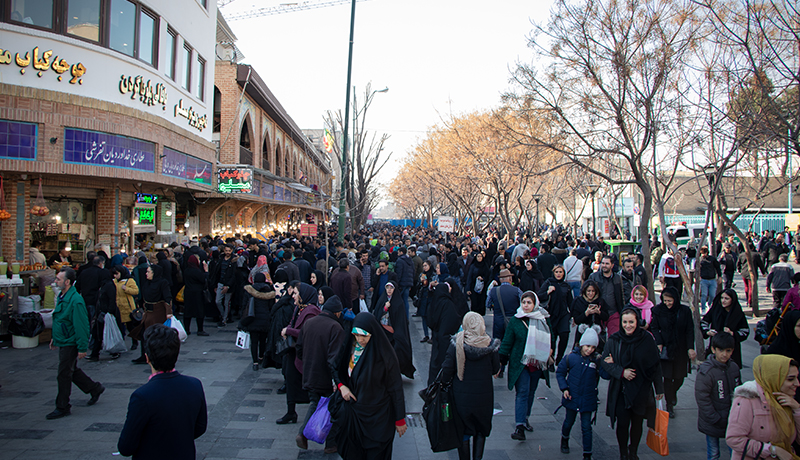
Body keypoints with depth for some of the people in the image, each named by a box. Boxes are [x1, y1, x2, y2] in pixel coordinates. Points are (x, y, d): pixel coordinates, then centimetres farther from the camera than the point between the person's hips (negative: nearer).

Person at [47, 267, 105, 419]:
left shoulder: (75, 301, -24)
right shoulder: (62, 296, 7)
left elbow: (82, 326, -24)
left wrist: (82, 348, -23)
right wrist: (55, 337, 23)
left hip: (70, 343, -9)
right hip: (63, 342, 10)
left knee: (64, 375, -1)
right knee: (73, 371, 19)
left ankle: (62, 408, 11)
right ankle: (95, 388, 34)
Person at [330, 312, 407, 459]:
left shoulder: (384, 354, -18)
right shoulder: (349, 347, -5)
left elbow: (395, 387, -12)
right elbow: (336, 369, 12)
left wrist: (400, 419, -8)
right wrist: (341, 385, -8)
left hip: (376, 416, -4)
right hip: (351, 413, 4)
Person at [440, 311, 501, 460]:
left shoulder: (456, 344, -13)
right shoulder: (490, 344, -10)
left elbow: (447, 368, -13)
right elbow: (495, 369, 0)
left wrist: (445, 382, 5)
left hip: (461, 396, -1)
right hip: (484, 396, 1)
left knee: (463, 431, 15)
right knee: (481, 430, 20)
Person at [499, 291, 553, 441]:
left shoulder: (544, 318, 1)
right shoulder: (515, 320, -5)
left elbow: (550, 338, 17)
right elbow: (507, 341, -3)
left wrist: (550, 352, 10)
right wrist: (501, 361, -5)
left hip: (537, 362, 3)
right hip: (520, 363, -3)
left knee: (531, 392, 14)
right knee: (522, 393, -10)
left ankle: (525, 418, 31)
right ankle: (519, 426, -12)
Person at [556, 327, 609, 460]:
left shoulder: (597, 360, -9)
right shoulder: (571, 357, -10)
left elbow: (606, 375, -19)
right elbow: (560, 372, 1)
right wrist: (564, 388, -7)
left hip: (588, 400, -1)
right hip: (572, 398, 1)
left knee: (586, 427, 2)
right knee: (569, 421, 20)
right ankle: (565, 439, 48)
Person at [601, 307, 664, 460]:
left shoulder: (647, 339, -7)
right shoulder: (614, 340, -6)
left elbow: (655, 365, 0)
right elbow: (604, 361, -2)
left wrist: (659, 388, 2)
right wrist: (621, 371, -17)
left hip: (641, 390, 1)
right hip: (620, 390, 0)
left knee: (637, 423, 11)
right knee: (622, 423, 2)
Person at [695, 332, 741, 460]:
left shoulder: (734, 368, 1)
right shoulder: (706, 371, -19)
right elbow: (702, 399, -18)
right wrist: (716, 420, -15)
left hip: (732, 421, 5)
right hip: (712, 424, -5)